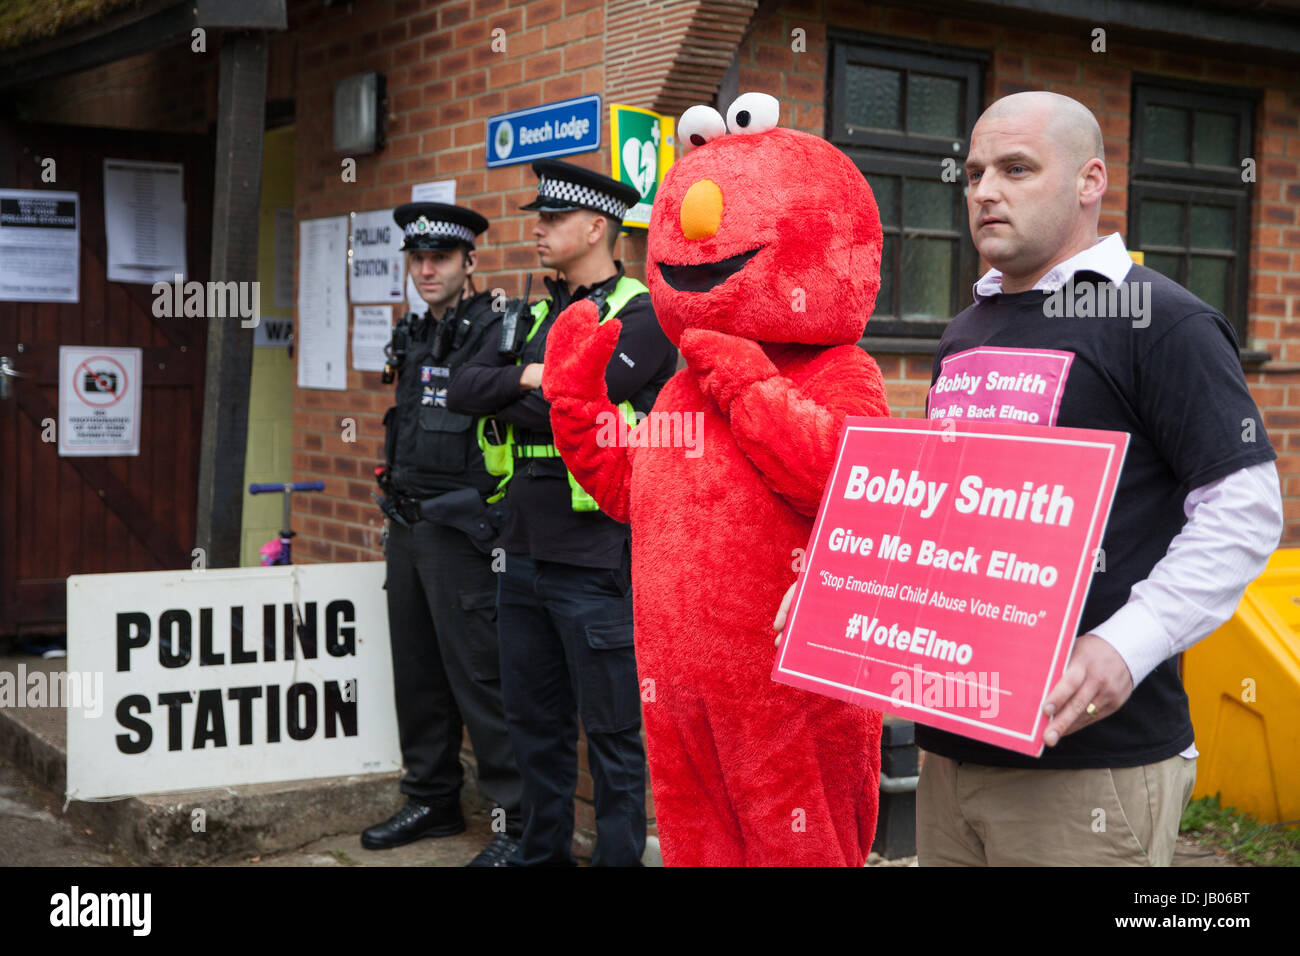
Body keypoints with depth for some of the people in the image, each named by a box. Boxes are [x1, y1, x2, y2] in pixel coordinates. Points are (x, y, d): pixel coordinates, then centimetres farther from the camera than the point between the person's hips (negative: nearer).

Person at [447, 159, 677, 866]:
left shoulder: (641, 316, -8)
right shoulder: (535, 317, 16)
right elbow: (462, 389, 4)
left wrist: (511, 403, -3)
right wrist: (526, 379, -12)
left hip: (595, 560, -8)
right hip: (525, 554, 8)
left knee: (611, 729, 1)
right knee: (533, 720, 17)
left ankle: (618, 855, 13)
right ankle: (541, 852, 30)